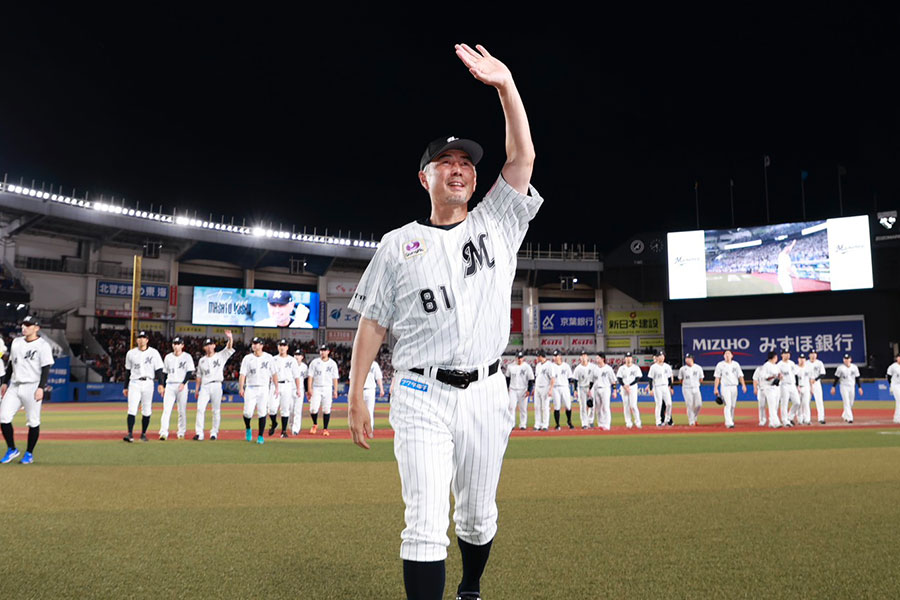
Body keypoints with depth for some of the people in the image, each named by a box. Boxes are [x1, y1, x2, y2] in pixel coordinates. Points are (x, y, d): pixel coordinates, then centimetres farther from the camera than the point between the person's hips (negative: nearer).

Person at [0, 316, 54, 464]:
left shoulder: (43, 345, -6)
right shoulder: (16, 342, 14)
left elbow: (46, 369, -11)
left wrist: (41, 388, -19)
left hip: (32, 387, -6)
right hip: (14, 386, 6)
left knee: (33, 422, -1)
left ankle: (29, 453, 12)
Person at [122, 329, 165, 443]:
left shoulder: (154, 353, 3)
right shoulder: (130, 353, 9)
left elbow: (159, 369, 0)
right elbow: (127, 371, 15)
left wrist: (161, 384, -11)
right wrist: (125, 387, 14)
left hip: (148, 383, -1)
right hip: (134, 383, 1)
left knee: (146, 411, 4)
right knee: (132, 409, -10)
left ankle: (143, 434, 15)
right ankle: (130, 434, -13)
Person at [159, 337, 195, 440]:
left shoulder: (187, 357, 2)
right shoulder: (168, 357, 13)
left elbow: (190, 372, -4)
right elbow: (165, 373, 17)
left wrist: (183, 383, -16)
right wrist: (163, 386, 12)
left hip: (182, 386, -2)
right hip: (170, 385, 3)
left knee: (182, 410, 1)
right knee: (166, 410, -8)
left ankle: (181, 433, 11)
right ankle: (164, 433, -12)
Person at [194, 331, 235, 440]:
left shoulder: (221, 356, 5)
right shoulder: (202, 360, 15)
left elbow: (229, 348, -11)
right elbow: (199, 375, 20)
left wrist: (230, 338, -30)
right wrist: (197, 388, 14)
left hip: (216, 385, -2)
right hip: (204, 386, 3)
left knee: (216, 410, 1)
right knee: (200, 408, -8)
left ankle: (214, 433, 10)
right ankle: (199, 433, -7)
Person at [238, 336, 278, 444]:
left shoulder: (269, 357, 5)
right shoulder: (247, 358, 4)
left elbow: (274, 374, 9)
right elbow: (243, 374, -4)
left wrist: (276, 387, 4)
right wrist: (241, 388, -16)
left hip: (263, 389, 0)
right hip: (250, 389, 0)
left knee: (262, 413, -5)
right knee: (248, 412, -8)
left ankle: (260, 436, 6)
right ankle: (248, 429, 22)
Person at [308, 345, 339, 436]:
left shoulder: (333, 363, 7)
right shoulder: (314, 362, 4)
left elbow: (335, 378, 6)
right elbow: (310, 376, 0)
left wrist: (335, 391, -1)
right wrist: (309, 388, -10)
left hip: (327, 388, 1)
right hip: (316, 388, -1)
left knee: (326, 410, -1)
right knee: (313, 409, -10)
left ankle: (325, 429, 9)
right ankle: (315, 424, 16)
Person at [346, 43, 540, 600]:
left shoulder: (496, 225, 8)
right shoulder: (399, 244, 5)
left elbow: (523, 156, -3)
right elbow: (373, 322, 4)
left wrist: (505, 84, -13)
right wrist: (356, 395, 0)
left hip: (485, 392, 2)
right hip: (422, 395, -2)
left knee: (478, 517, 16)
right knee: (426, 525, -7)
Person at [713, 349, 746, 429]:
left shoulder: (736, 364, 11)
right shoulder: (720, 365, 2)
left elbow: (740, 375, 7)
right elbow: (717, 377, 1)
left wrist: (743, 385, -7)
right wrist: (715, 388, -5)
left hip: (734, 387, 4)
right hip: (725, 387, -4)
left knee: (733, 405, 7)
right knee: (728, 405, -13)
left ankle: (730, 421, 20)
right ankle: (729, 423, -17)